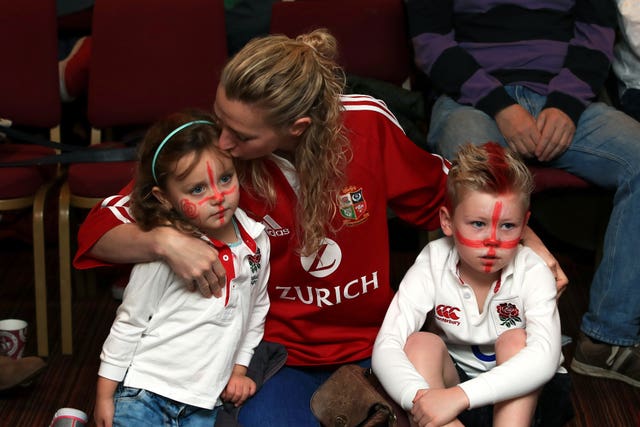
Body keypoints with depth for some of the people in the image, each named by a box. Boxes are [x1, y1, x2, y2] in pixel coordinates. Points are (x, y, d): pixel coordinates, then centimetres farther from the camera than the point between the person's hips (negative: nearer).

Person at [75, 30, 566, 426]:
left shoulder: (367, 123, -13)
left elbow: (441, 192, 6)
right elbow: (100, 229, -10)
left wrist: (526, 239, -2)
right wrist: (164, 242, -31)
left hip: (371, 338, 2)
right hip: (276, 346, -1)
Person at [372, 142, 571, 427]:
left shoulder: (532, 272, -20)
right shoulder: (432, 266, -17)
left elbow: (545, 358, -37)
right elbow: (385, 347, -27)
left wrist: (460, 396, -51)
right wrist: (419, 397, -50)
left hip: (523, 395, -1)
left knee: (515, 340, -28)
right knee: (421, 344, -25)